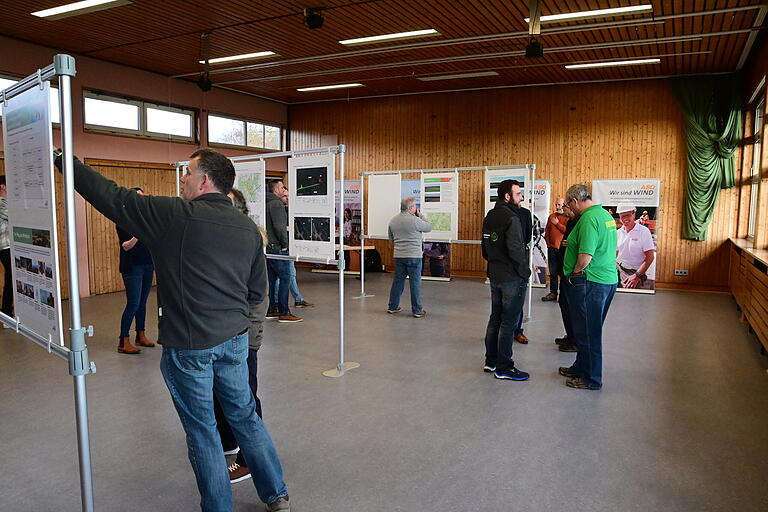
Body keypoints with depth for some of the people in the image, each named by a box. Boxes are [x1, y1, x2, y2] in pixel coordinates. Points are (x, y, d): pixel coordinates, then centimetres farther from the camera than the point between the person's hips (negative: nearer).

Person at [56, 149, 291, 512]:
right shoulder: (248, 228, 4)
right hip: (235, 339, 6)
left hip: (188, 345, -5)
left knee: (202, 430, 10)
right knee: (245, 416, 19)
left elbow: (112, 197, -7)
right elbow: (257, 291, 9)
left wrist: (65, 160, 5)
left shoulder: (173, 215, -13)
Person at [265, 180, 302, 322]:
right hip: (277, 248, -10)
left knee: (272, 278, 13)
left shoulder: (267, 204, 16)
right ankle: (284, 313, -6)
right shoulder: (277, 204, -12)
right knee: (285, 278, -6)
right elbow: (279, 227, -21)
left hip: (268, 247, 10)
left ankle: (271, 310, 19)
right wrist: (284, 244, -13)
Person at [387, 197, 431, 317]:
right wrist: (419, 215, 6)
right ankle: (417, 310, 6)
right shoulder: (415, 220, -14)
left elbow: (391, 239, 16)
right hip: (413, 256, -6)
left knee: (398, 281, 14)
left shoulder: (393, 220, 7)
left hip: (398, 256, 6)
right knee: (415, 283, 1)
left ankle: (392, 307, 21)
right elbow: (429, 227, 1)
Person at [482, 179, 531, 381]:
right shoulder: (512, 218, -18)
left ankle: (491, 360, 26)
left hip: (494, 275, 9)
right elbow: (516, 251, -23)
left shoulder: (490, 216, 11)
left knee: (495, 318, 17)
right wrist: (525, 272, -9)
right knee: (508, 322, -1)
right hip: (512, 278, -9)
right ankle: (503, 368, 7)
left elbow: (485, 247, 16)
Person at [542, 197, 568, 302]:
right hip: (552, 248, 5)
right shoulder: (551, 216, 13)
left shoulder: (568, 217, -4)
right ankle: (553, 293, 17)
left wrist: (557, 223, -10)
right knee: (553, 272, 10)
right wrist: (548, 243, 9)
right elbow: (547, 230, 17)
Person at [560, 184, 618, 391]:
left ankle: (591, 379, 13)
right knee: (588, 330, 20)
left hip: (590, 283, -10)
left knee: (587, 332, 2)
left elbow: (585, 257, -25)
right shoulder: (605, 214, 13)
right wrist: (572, 243, 17)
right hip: (608, 279, 10)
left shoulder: (588, 219, -18)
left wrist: (575, 273, -8)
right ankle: (581, 368, 33)